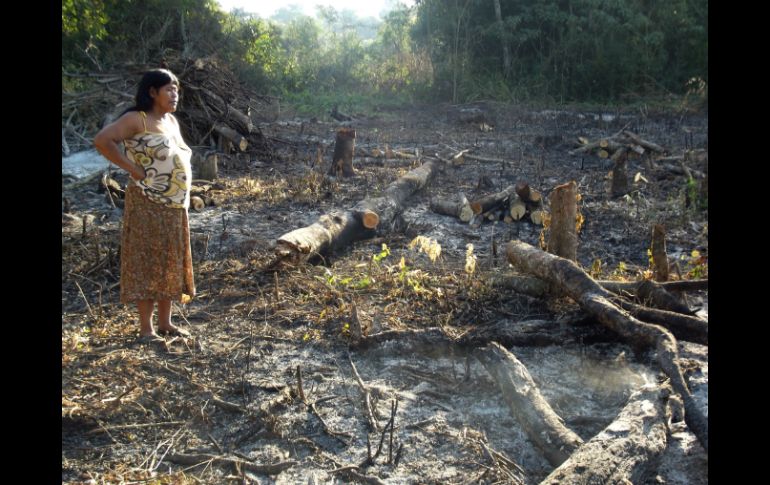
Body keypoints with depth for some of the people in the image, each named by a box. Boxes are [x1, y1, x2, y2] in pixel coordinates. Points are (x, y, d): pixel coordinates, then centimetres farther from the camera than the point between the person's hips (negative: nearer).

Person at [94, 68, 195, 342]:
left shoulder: (171, 121, 14)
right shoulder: (136, 119, -10)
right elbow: (101, 140, -21)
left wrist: (181, 199, 13)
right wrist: (134, 169, -18)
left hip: (174, 207, 8)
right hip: (148, 206, -8)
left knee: (169, 263, 12)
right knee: (147, 263, -2)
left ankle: (165, 322, 23)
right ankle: (146, 328, 6)